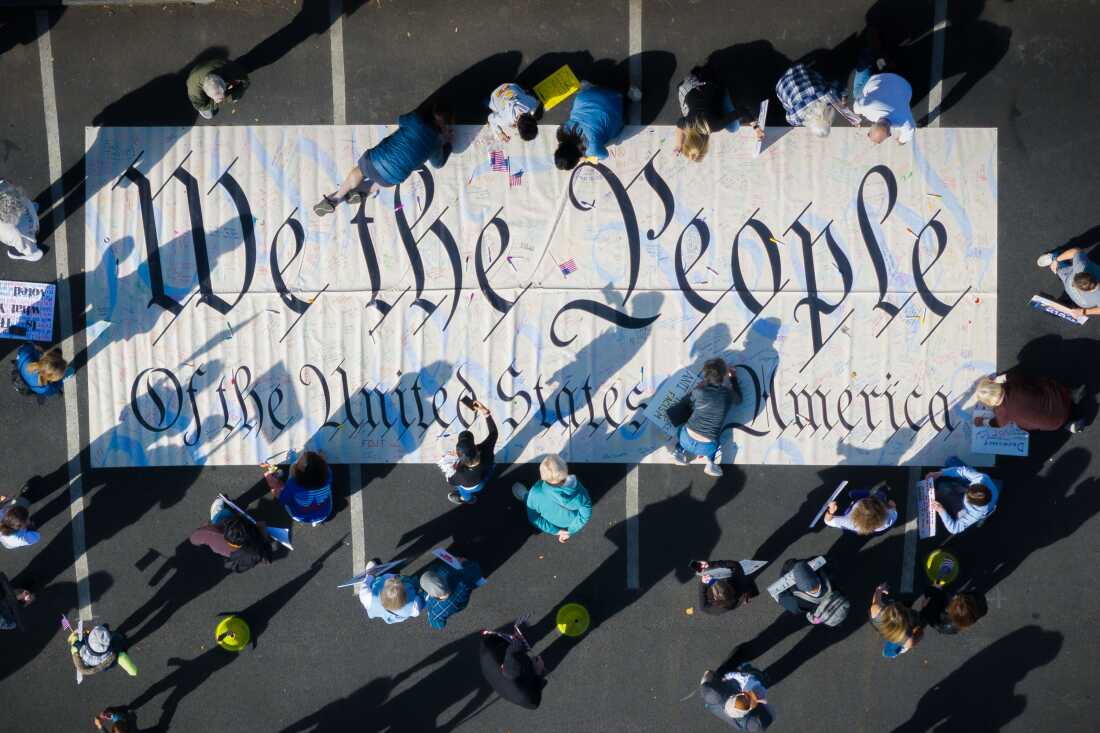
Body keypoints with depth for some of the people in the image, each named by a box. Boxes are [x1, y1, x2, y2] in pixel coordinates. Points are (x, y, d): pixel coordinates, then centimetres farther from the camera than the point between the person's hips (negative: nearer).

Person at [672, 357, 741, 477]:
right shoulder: (727, 394, -5)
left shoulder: (699, 391, -6)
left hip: (686, 440, 0)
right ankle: (711, 460, 6)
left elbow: (684, 403, 15)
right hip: (705, 447, 0)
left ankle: (680, 451, 12)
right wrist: (733, 377, 29)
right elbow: (738, 399, 21)